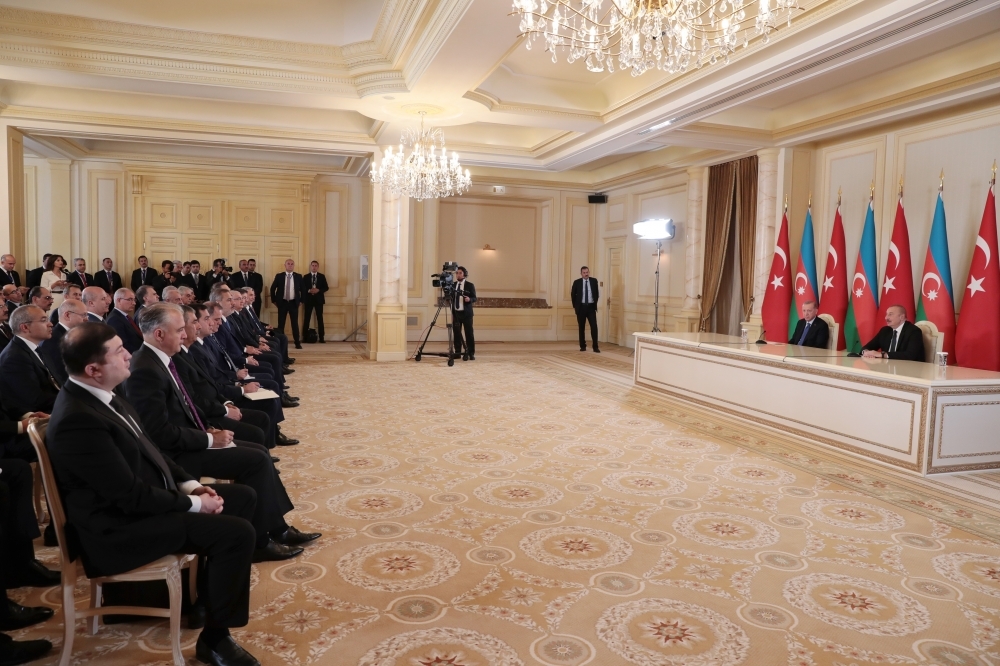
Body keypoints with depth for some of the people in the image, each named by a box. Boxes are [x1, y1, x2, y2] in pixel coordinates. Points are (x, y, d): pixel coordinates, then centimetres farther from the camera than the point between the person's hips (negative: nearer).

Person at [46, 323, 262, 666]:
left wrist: (189, 484, 2)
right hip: (120, 528, -10)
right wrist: (194, 504, -14)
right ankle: (215, 638, -1)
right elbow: (131, 495, -25)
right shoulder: (78, 420, -27)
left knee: (243, 497, 9)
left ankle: (208, 592, 23)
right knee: (237, 532, -20)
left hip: (145, 500, 10)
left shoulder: (102, 395, 4)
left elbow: (148, 451, 14)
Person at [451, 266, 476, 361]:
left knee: (469, 333, -2)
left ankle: (471, 353, 3)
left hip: (466, 313, -3)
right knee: (457, 333, 3)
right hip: (456, 312, 3)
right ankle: (458, 353, 10)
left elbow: (474, 298, -2)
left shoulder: (470, 285, 0)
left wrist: (469, 299, -23)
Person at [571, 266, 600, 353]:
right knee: (581, 327, 6)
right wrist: (575, 305, 5)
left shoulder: (594, 281, 2)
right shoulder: (577, 282, -2)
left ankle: (595, 347, -4)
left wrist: (595, 303, 9)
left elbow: (597, 293, 11)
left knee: (594, 326, -7)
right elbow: (573, 294, 6)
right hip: (581, 307, 0)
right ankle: (583, 346, 16)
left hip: (591, 307, 0)